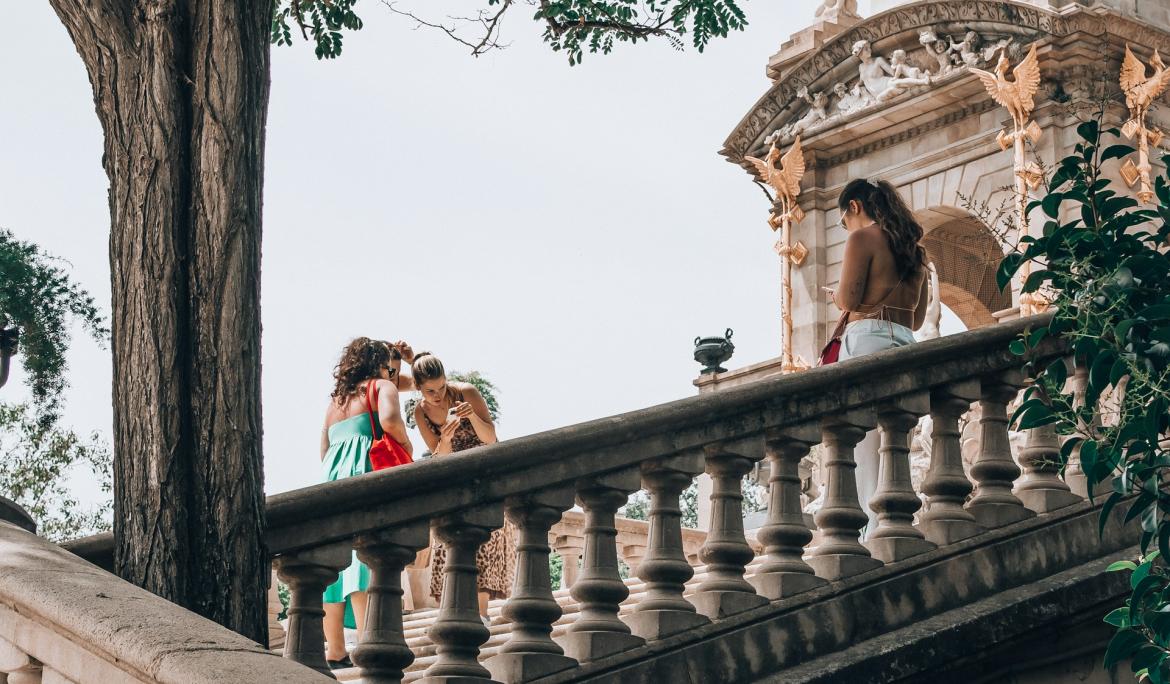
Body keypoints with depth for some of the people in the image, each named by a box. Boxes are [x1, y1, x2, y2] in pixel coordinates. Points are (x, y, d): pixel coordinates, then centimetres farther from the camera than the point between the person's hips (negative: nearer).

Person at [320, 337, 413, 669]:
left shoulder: (335, 400, 25)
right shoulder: (382, 387, 5)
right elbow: (389, 419, -16)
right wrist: (406, 446, -1)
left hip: (331, 476, 7)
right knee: (364, 557, -15)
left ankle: (335, 651, 1)